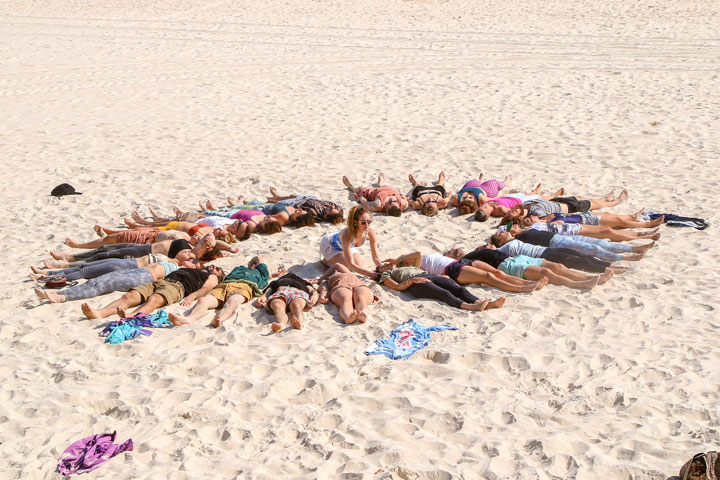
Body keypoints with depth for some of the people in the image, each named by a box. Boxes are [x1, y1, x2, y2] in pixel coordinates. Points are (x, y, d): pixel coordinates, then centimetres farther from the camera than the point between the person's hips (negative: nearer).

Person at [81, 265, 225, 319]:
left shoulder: (212, 277, 25)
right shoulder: (188, 269, 46)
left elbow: (206, 288, 4)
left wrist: (192, 295, -14)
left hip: (177, 286, -6)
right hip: (157, 281, 6)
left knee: (154, 300, -39)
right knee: (129, 296, -22)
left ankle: (131, 317, -68)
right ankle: (99, 313, -46)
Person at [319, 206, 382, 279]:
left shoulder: (371, 232, -30)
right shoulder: (347, 235, -44)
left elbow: (376, 257, -20)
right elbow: (351, 264, -43)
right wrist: (370, 273, -51)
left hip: (349, 245, 6)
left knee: (360, 268, 0)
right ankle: (325, 260, 9)